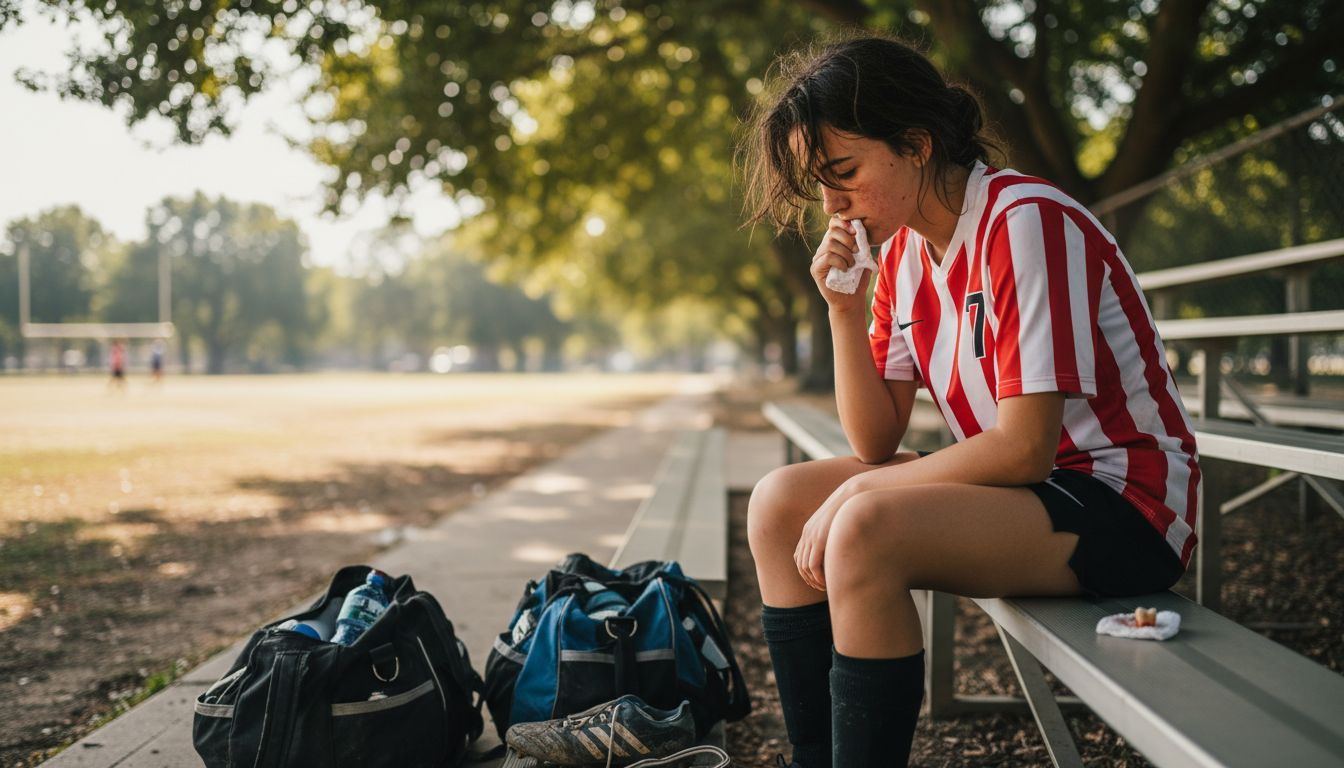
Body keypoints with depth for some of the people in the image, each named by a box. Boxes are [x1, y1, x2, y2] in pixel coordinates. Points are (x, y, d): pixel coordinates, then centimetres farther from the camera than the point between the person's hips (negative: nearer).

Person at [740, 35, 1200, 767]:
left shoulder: (1027, 221, -18)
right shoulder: (903, 252, 6)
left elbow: (1023, 448, -23)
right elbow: (876, 443, 5)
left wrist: (850, 497, -17)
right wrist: (844, 309, -7)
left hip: (1124, 508, -8)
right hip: (1024, 487, 9)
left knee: (866, 529, -30)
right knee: (778, 503, 0)